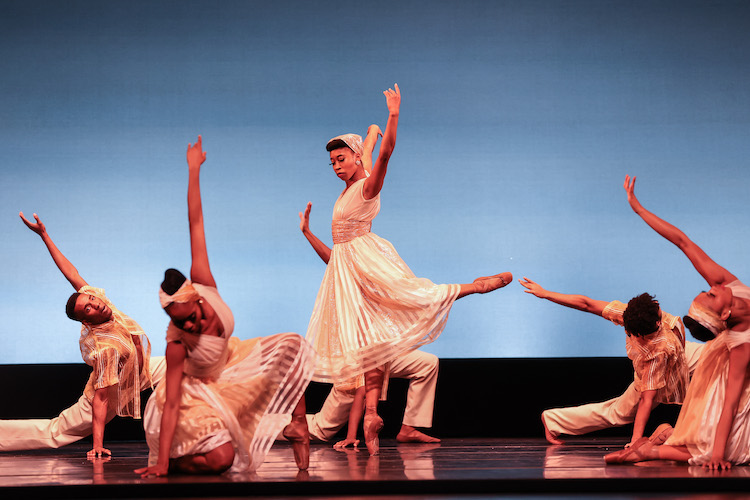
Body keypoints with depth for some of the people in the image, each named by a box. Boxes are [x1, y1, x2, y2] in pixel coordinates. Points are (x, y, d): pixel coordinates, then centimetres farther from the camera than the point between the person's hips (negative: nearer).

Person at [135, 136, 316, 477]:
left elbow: (195, 225, -25)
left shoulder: (203, 285, -27)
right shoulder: (177, 344, -34)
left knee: (292, 348, -8)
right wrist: (161, 463, -37)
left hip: (228, 363, 7)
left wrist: (194, 170, -23)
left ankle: (297, 425, -4)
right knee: (220, 457, -27)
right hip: (194, 391, -6)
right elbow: (171, 403, -34)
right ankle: (172, 459, 3)